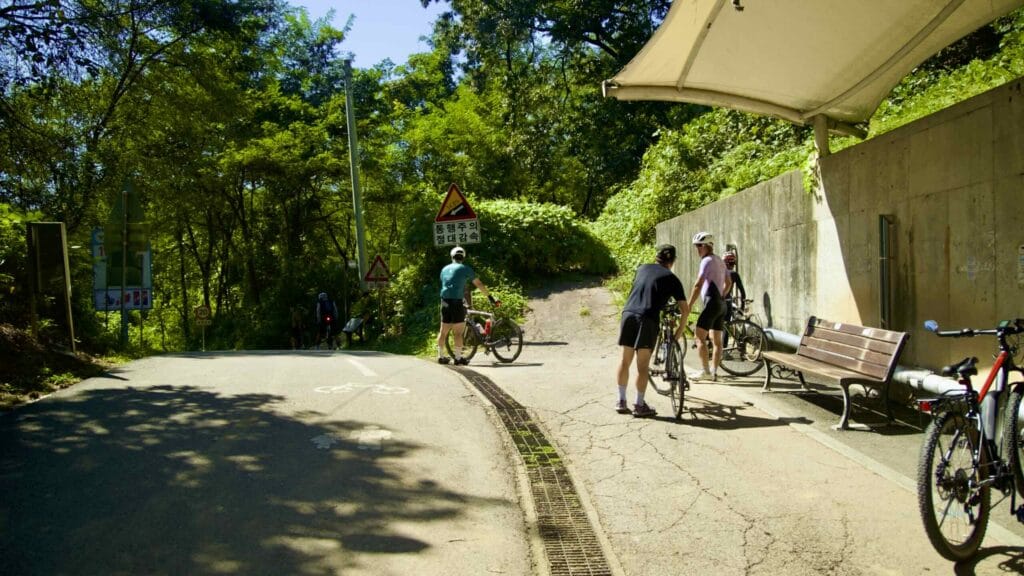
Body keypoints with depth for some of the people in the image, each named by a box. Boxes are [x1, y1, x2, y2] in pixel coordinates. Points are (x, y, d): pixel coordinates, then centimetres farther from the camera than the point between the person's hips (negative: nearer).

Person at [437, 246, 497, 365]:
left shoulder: (445, 269, 18)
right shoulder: (465, 268, 3)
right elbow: (479, 285, 3)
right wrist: (491, 298, 8)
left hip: (444, 301, 5)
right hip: (457, 301, -5)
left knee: (443, 331, 11)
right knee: (458, 332, 0)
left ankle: (441, 356, 17)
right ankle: (458, 358, 3)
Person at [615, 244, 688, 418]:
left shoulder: (642, 269, 20)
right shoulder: (672, 279, 9)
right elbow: (685, 309, 6)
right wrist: (681, 328, 21)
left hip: (628, 314, 4)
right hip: (648, 320, -4)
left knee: (625, 361, 14)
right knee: (642, 365, 4)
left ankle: (621, 401, 21)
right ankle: (640, 406, 10)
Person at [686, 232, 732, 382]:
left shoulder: (707, 261, -11)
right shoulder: (720, 261, 18)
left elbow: (698, 285, -18)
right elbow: (729, 283, 25)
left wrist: (688, 306, -17)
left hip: (711, 303, -10)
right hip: (721, 304, 10)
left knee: (699, 336, -8)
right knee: (716, 340, 7)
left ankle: (705, 371, -12)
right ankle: (714, 372, 8)